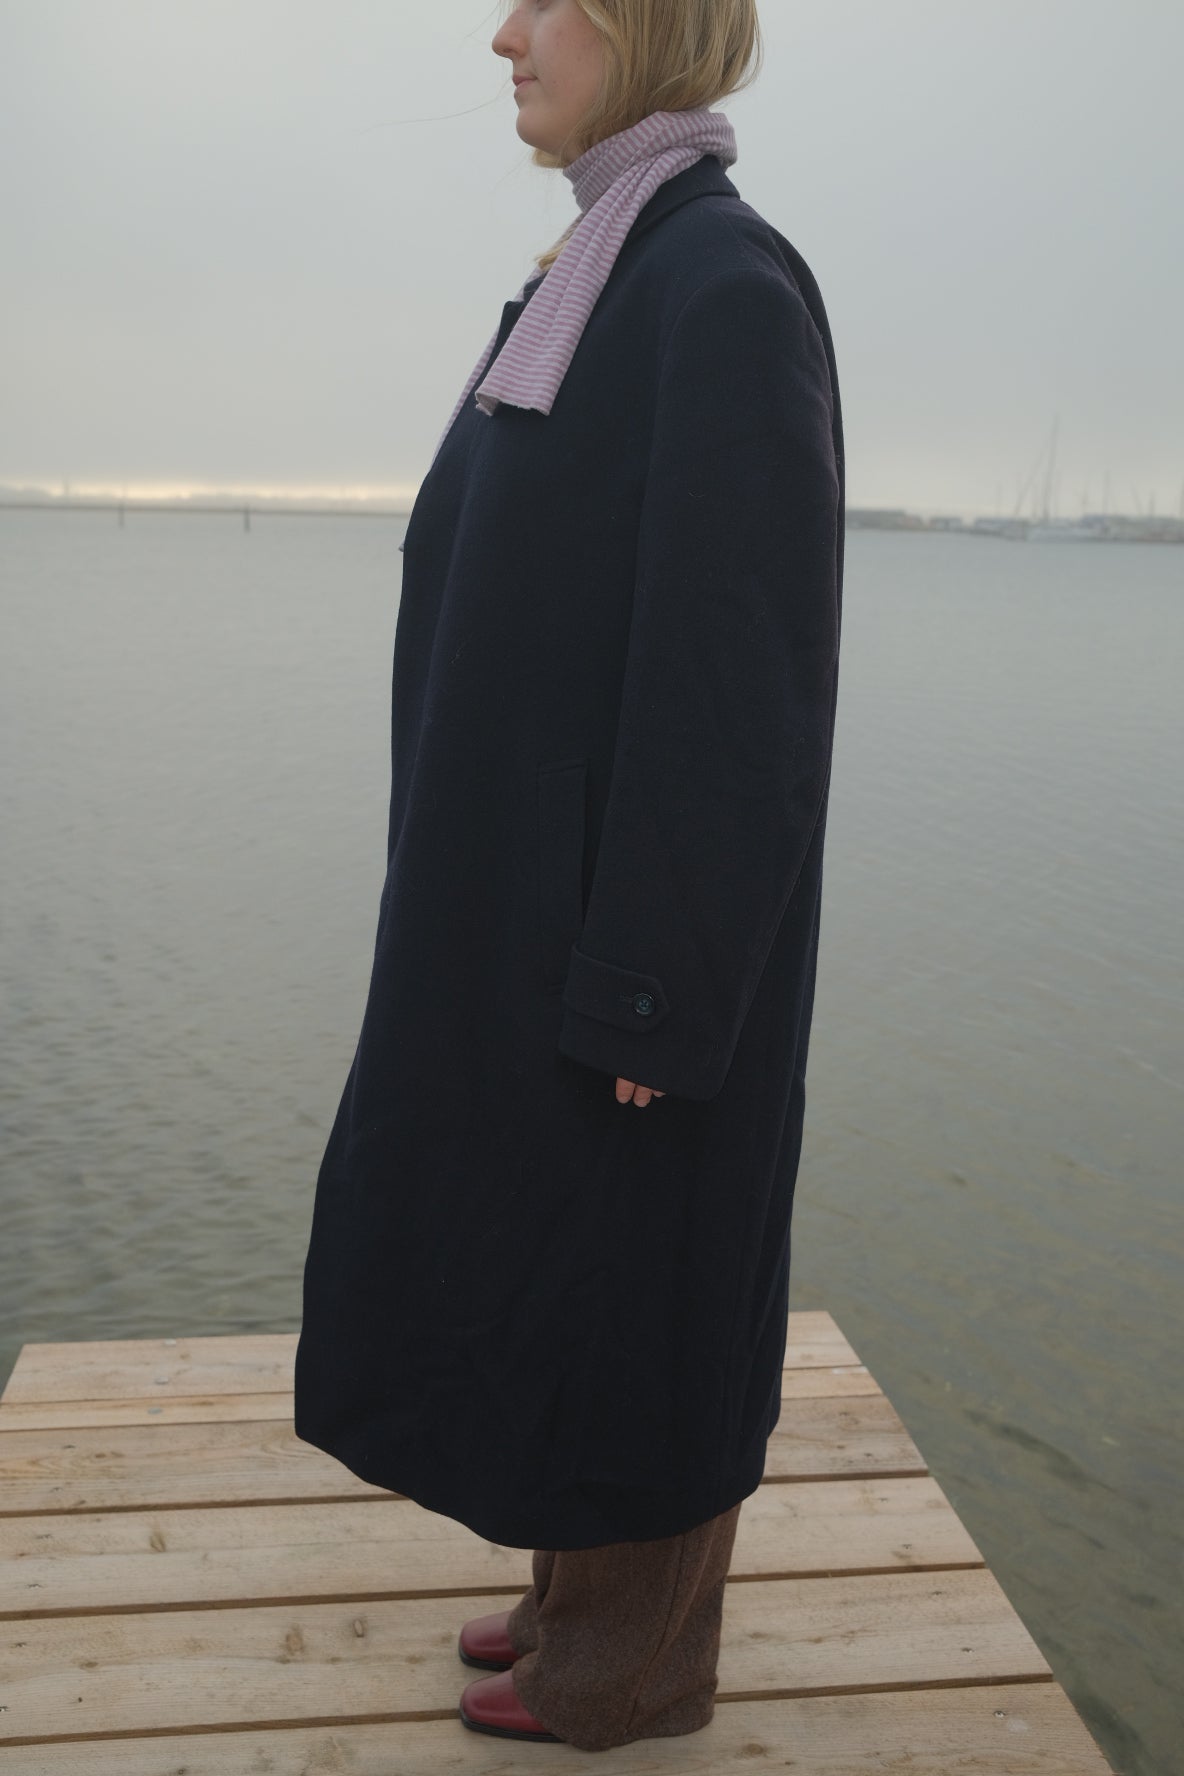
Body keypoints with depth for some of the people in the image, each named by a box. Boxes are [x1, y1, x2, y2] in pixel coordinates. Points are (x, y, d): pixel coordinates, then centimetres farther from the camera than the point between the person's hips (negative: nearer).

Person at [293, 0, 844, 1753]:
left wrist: (649, 994, -21)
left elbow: (741, 668, -22)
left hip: (629, 908, -10)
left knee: (631, 1269, 7)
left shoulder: (733, 290, -18)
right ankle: (604, 1578, 40)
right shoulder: (609, 288, 14)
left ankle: (646, 1651, 31)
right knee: (556, 1244, 20)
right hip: (551, 866, 10)